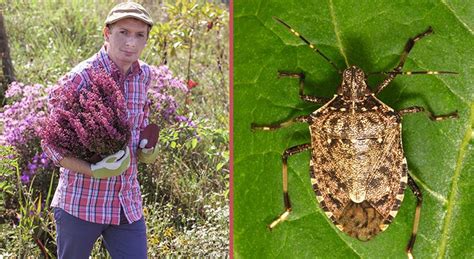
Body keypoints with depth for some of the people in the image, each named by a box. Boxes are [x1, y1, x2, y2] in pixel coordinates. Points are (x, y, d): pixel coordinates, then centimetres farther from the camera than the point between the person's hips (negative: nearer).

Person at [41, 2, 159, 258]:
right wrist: (94, 171, -25)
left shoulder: (143, 74, 3)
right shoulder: (79, 78, -16)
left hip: (128, 203, 5)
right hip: (80, 202, -4)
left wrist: (145, 149, 2)